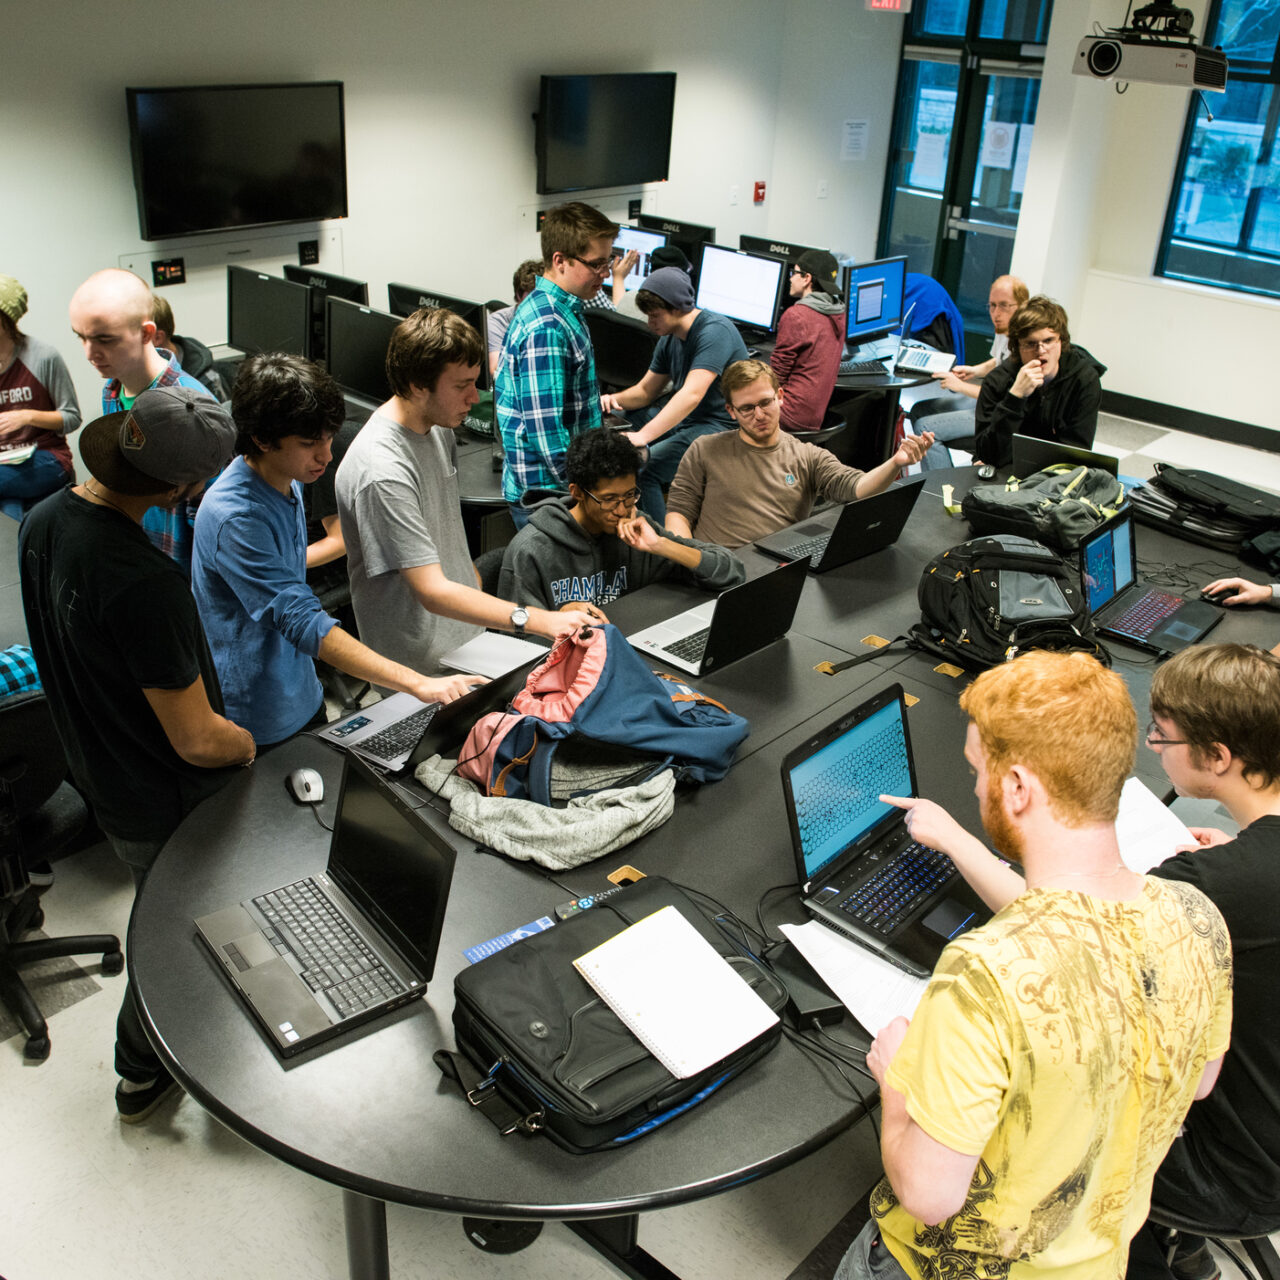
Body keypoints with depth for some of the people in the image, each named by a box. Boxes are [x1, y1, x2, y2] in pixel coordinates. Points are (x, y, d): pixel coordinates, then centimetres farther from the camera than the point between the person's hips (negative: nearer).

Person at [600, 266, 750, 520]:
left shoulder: (714, 331, -20)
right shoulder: (669, 339, 10)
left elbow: (692, 394, -32)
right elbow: (645, 391, 18)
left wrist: (643, 436, -41)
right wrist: (616, 399, -6)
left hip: (719, 425, -10)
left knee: (642, 468, -26)